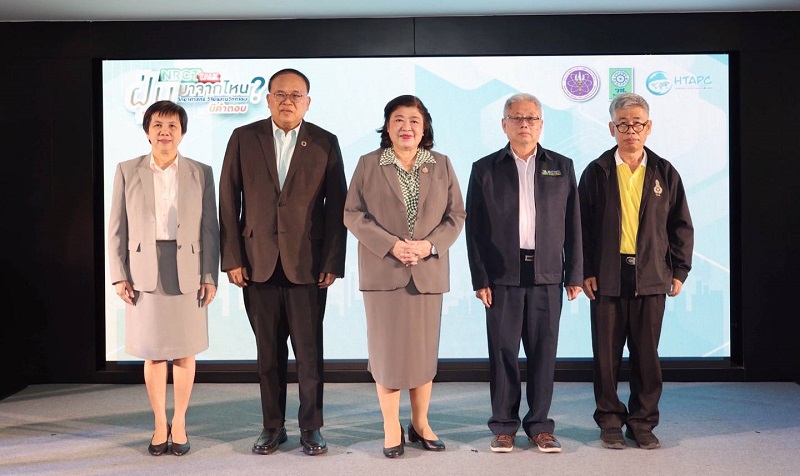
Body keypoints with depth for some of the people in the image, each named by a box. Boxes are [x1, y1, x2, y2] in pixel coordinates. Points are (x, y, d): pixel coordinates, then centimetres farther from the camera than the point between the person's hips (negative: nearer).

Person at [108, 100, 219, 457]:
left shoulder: (201, 173, 4)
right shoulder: (127, 172, 4)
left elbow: (209, 229, 2)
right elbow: (116, 229, 4)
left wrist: (210, 277, -4)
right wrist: (119, 276, -2)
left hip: (188, 273, 0)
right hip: (145, 273, 0)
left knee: (185, 351, 6)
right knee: (152, 352, 7)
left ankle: (179, 423, 21)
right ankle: (159, 424, 21)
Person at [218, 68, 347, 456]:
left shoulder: (325, 143, 4)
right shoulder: (243, 138, 6)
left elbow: (336, 207, 1)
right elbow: (229, 202, 4)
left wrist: (333, 262, -5)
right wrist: (232, 259, -2)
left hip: (307, 264, -1)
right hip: (258, 263, 1)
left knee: (309, 351, 2)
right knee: (268, 352, 9)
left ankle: (311, 427, 15)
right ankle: (273, 427, 21)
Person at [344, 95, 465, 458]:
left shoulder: (442, 165, 9)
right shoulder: (368, 164, 3)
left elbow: (456, 215, 6)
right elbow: (353, 214, -2)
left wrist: (430, 244, -11)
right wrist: (391, 245, -14)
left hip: (428, 271, 2)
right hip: (383, 271, -2)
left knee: (424, 349, 8)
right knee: (388, 349, 1)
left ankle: (421, 424, 21)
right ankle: (391, 428, 12)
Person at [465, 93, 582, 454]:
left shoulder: (562, 167, 10)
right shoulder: (485, 169, 6)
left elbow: (573, 225, 9)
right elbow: (474, 229, 3)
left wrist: (574, 274, 3)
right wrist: (480, 279, -4)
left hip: (547, 275, 1)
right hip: (503, 275, -1)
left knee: (543, 352, 4)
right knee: (503, 352, 3)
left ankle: (539, 426, 16)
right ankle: (504, 426, 14)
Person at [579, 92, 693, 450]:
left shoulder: (664, 173, 8)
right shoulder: (597, 172, 4)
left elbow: (681, 226, 11)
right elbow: (582, 225, 3)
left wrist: (679, 271, 5)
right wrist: (585, 271, -3)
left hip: (651, 278, 1)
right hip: (606, 279, -1)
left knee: (646, 354, 6)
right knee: (606, 353, 4)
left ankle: (643, 423, 19)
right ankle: (610, 422, 17)